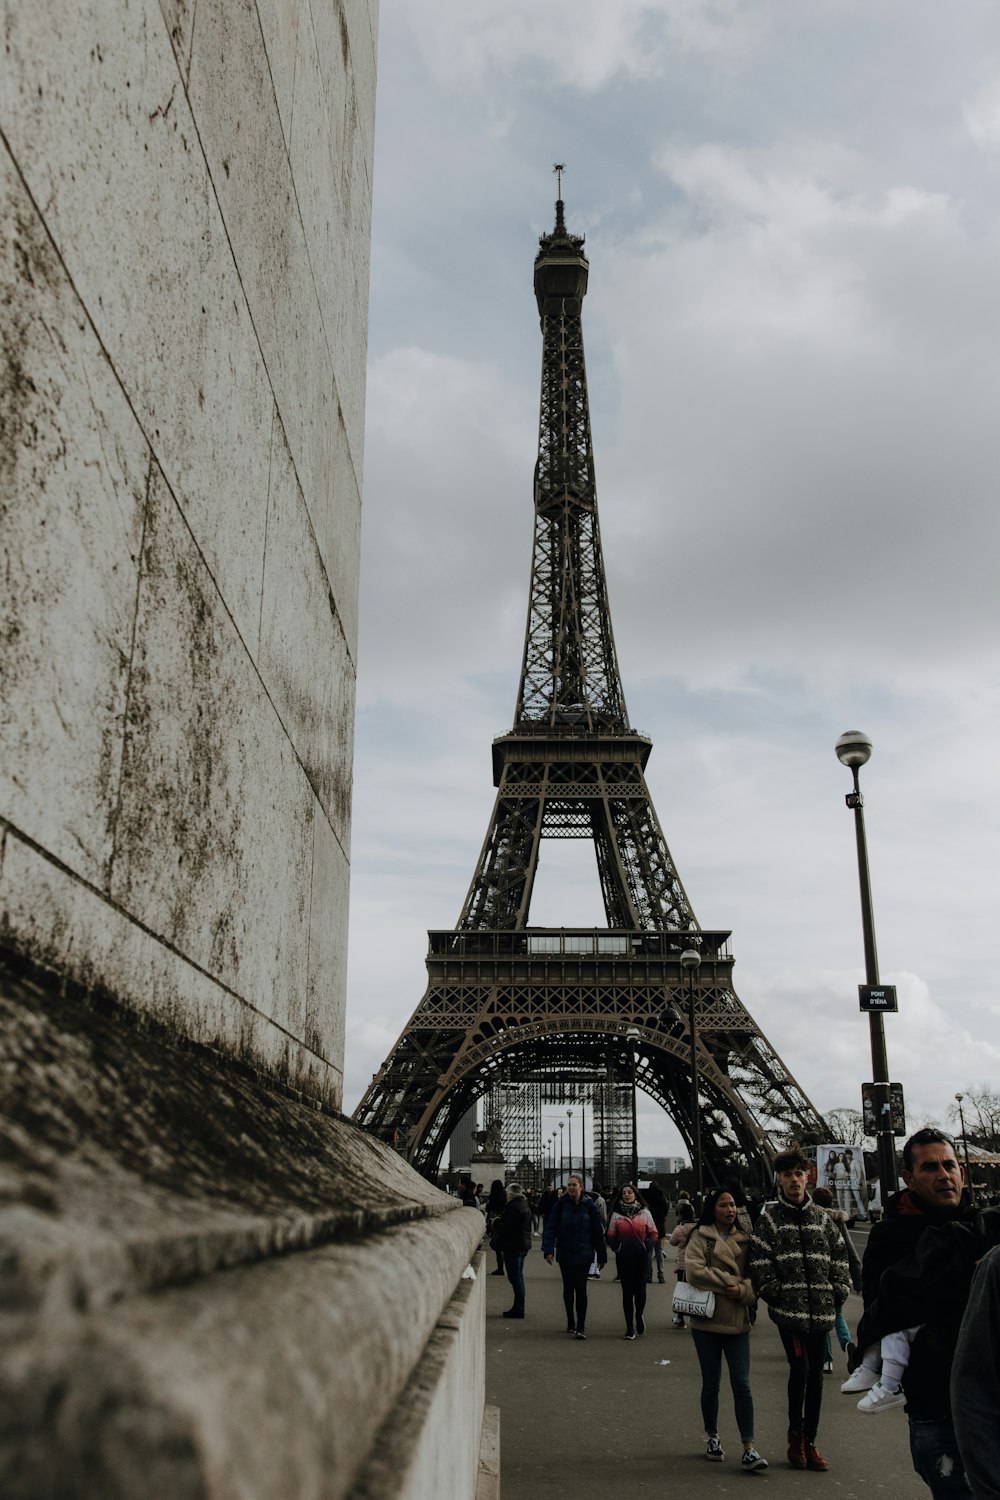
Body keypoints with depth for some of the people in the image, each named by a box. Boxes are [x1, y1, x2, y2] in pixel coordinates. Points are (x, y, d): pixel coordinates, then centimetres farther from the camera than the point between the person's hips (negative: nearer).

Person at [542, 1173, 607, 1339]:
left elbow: (597, 1231, 1)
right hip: (565, 1254, 2)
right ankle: (571, 1323, 26)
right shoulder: (561, 1204, -3)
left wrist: (601, 1256, 1)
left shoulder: (588, 1206, -4)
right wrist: (548, 1250, -18)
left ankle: (581, 1327, -5)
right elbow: (551, 1227, -7)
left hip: (583, 1253, -2)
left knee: (580, 1288, -7)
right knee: (568, 1288, 12)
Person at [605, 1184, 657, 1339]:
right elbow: (610, 1236, 10)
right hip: (624, 1258, 1)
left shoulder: (644, 1212, 4)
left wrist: (646, 1246, -5)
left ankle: (639, 1316, 25)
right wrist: (617, 1248, -4)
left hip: (641, 1257, 0)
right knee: (627, 1291, 3)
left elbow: (653, 1234, 8)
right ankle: (629, 1327, 12)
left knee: (640, 1290, -4)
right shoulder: (616, 1214, 5)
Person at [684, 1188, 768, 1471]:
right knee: (711, 1384, 10)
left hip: (737, 1321, 2)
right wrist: (729, 1283, -14)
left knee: (742, 1384, -5)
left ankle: (749, 1449, -3)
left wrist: (743, 1290, -15)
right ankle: (713, 1438, 29)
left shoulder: (744, 1240, 8)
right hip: (706, 1321, -2)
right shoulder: (700, 1237, -2)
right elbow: (693, 1270, -16)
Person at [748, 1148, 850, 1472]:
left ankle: (809, 1442, 20)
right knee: (800, 1368, -14)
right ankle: (795, 1432, 8)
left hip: (820, 1311, 4)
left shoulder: (822, 1219, 10)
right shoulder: (770, 1218, -1)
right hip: (788, 1309, -4)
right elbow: (759, 1263, -5)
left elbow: (840, 1259, 13)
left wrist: (838, 1293, 3)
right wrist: (775, 1294, -10)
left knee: (815, 1376, 8)